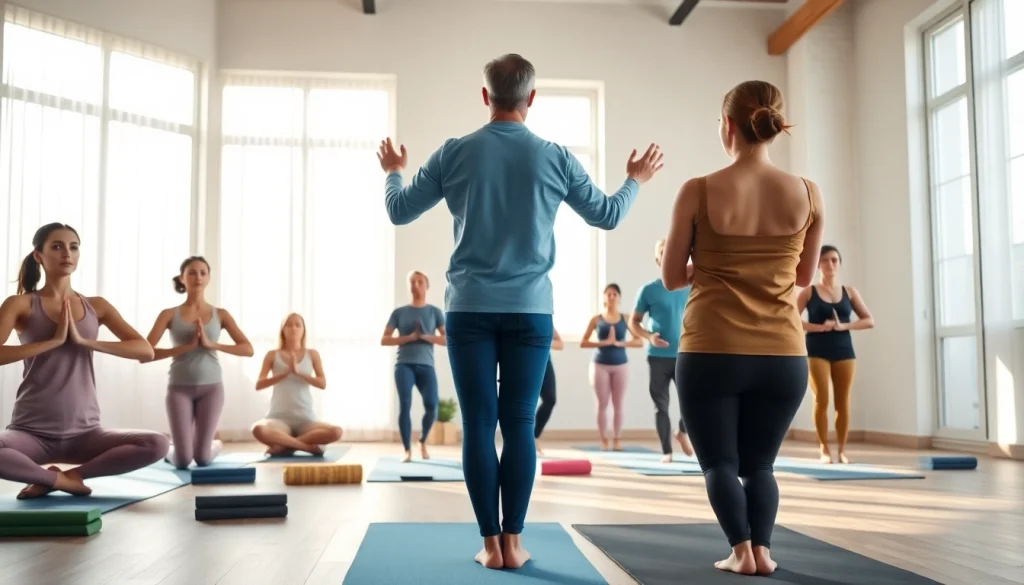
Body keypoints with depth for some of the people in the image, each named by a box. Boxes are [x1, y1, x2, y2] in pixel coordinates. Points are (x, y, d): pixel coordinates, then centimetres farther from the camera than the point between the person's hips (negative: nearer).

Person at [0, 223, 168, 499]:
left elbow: (146, 350, -4)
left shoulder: (97, 306, 7)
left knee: (157, 445, -21)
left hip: (84, 432, 3)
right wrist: (54, 340, -19)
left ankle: (63, 476, -8)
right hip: (31, 431, -3)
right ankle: (62, 479, -10)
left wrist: (83, 341, -13)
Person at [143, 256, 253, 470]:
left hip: (211, 386, 1)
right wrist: (186, 347, -18)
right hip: (180, 387, -1)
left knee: (202, 459, -1)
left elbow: (248, 349, -5)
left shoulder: (220, 314, 3)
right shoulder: (169, 314, 0)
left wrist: (211, 344, -16)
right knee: (183, 461, -4)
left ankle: (216, 445, 36)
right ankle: (170, 449, 33)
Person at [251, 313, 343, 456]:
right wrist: (285, 373, -14)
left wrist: (298, 372, -14)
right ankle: (308, 446, -23)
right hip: (280, 418, -1)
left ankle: (284, 445, -17)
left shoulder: (312, 354, 9)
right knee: (258, 430, -38)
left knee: (336, 432, -29)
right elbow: (258, 385, -2)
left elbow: (323, 384, -1)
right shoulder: (273, 355, 7)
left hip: (306, 419, 2)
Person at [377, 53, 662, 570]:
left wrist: (393, 172, 29)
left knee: (478, 425, 3)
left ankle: (490, 543, 5)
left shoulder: (455, 153, 0)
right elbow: (607, 216, 11)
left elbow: (399, 212, 8)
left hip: (470, 309, 0)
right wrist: (635, 181, 30)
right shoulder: (555, 157, 1)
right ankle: (512, 541, 8)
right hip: (530, 310, 0)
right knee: (519, 426, 5)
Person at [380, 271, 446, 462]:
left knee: (432, 406, -13)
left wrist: (426, 337, -12)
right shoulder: (399, 312, 10)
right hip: (404, 364, 0)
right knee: (405, 405, -15)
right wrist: (409, 337, -8)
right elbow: (384, 339, 4)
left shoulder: (434, 312, 10)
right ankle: (408, 450, -6)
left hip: (426, 365, 0)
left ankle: (423, 441, 16)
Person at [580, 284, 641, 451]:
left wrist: (620, 343, -15)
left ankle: (616, 440, 13)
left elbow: (639, 341, -2)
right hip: (600, 365, -1)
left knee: (618, 404, 4)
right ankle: (603, 441, 9)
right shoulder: (596, 319, 2)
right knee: (602, 404, 2)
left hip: (621, 365, 1)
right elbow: (583, 343, -4)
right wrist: (603, 342, -15)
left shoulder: (626, 319, 5)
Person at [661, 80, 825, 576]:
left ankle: (741, 549, -4)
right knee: (758, 463, 18)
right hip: (783, 356, 3)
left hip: (711, 353, -2)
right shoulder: (809, 195, 0)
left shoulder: (698, 192, -7)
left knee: (719, 462, 12)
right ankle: (761, 547, 1)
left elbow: (671, 278, -1)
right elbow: (803, 277, 11)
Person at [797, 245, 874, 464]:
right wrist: (820, 327, -17)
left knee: (843, 403, 1)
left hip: (844, 351, 2)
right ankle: (824, 449, 3)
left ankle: (842, 450, 9)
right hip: (817, 352, -2)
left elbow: (869, 320, 5)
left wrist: (843, 326, -11)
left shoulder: (849, 292, 9)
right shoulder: (809, 292, 2)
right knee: (821, 401, -7)